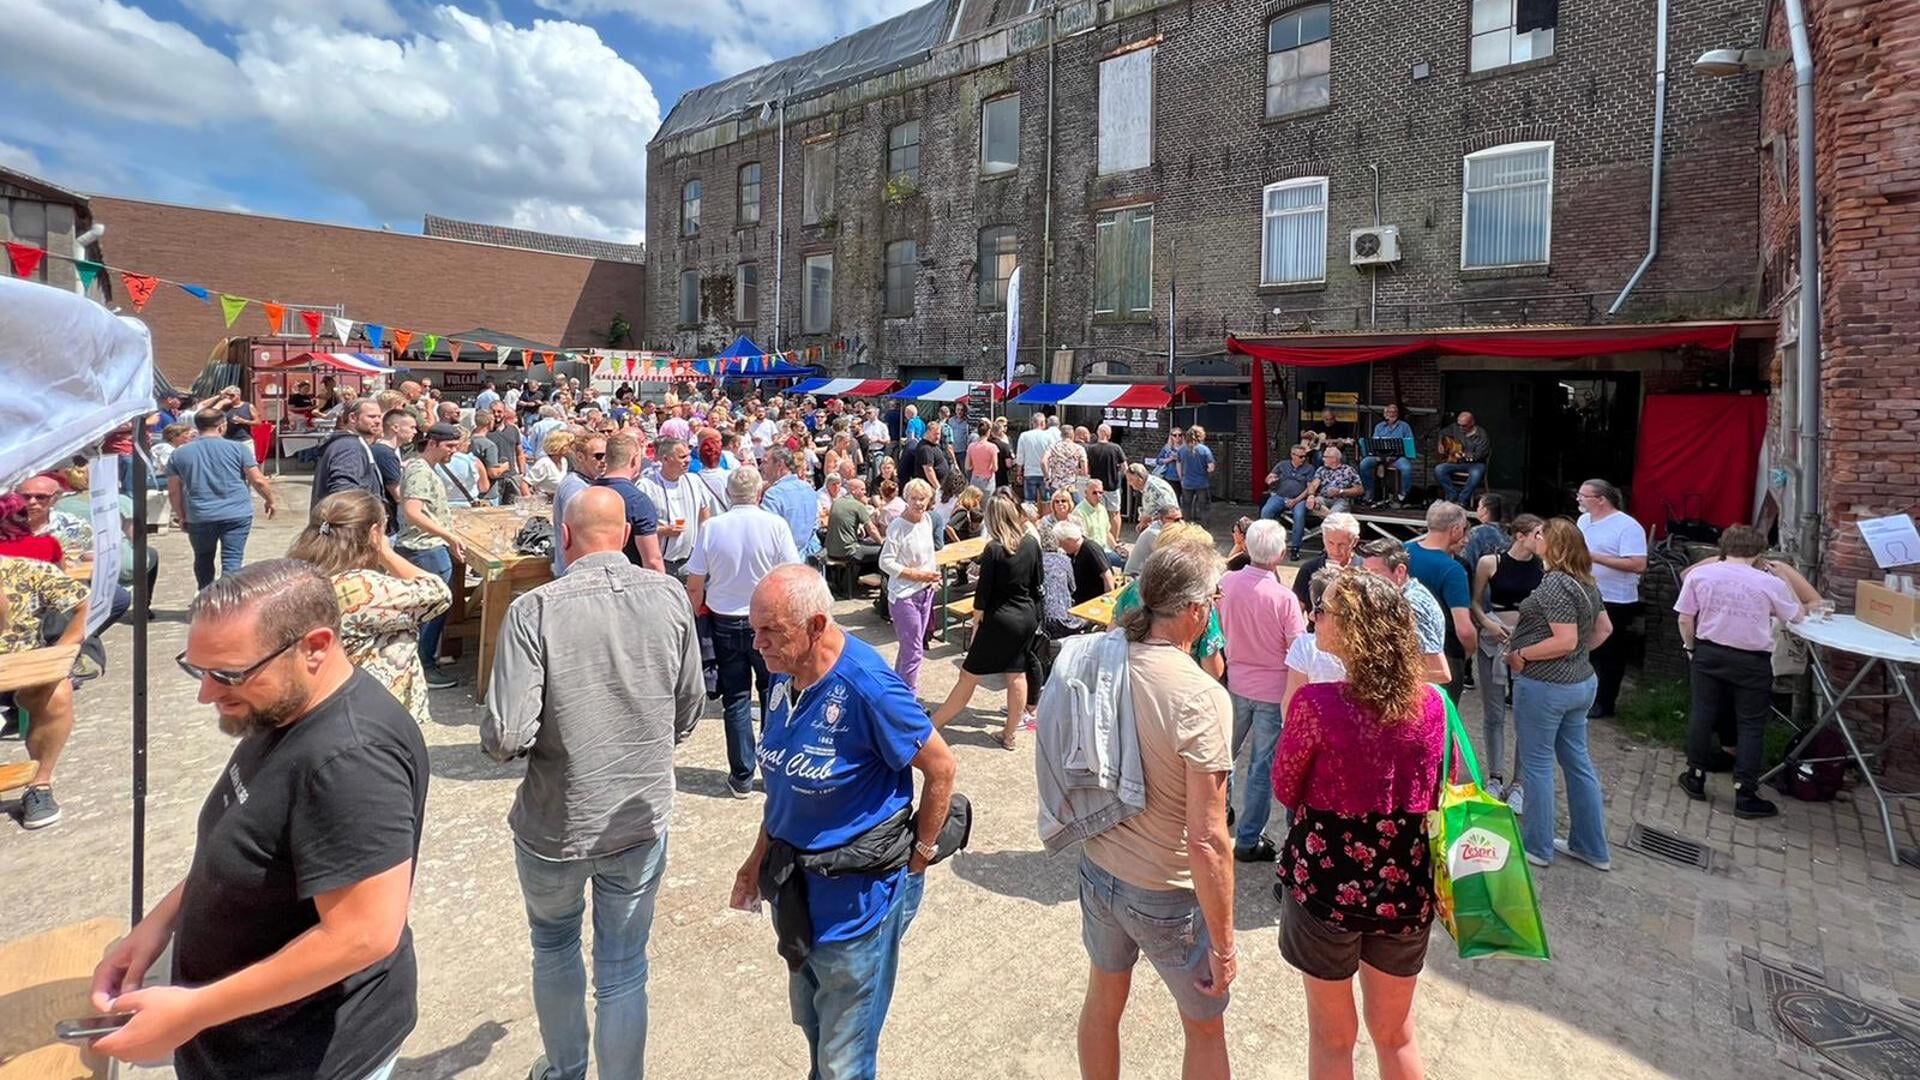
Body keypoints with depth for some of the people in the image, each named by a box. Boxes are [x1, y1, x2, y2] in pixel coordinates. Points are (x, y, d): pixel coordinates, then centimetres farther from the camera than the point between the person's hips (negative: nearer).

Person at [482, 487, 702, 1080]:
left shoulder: (534, 610, -20)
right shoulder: (670, 596, -10)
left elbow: (506, 737, -22)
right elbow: (689, 709, -1)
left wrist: (497, 736, 2)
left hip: (556, 824, -1)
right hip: (643, 816, 1)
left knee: (553, 947, 27)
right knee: (624, 973, 16)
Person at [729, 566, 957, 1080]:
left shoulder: (867, 687, -27)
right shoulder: (785, 675, -3)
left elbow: (941, 768, -18)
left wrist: (918, 857, -11)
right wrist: (761, 854, 13)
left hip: (857, 890, -7)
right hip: (794, 880, 8)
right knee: (809, 1017, 27)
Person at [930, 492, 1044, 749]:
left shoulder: (993, 549, -17)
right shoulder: (1032, 542, -1)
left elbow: (983, 592, -13)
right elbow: (1038, 582, 8)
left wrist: (976, 622, -1)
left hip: (1000, 619, -5)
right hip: (1028, 616, 6)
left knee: (969, 675, 3)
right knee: (1017, 674, 11)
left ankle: (933, 725, 14)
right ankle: (1009, 734, 20)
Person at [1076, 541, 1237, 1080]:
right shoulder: (1200, 697, -28)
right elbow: (1206, 840, -25)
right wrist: (1223, 944, -14)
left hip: (1097, 868, 5)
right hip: (1168, 893, -5)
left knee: (1103, 1001, 27)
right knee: (1204, 1028, 21)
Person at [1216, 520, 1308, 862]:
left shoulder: (1226, 583, -11)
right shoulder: (1284, 598, -23)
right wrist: (1305, 622, 0)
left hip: (1235, 681, 4)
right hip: (1273, 689, -4)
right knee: (1263, 765, 9)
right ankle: (1248, 840, 19)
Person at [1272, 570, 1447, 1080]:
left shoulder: (1317, 703, -21)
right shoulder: (1430, 702, -8)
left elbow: (1285, 792, -7)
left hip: (1327, 882, -4)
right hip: (1406, 886, 4)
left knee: (1332, 1036, 20)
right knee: (1395, 1034, 26)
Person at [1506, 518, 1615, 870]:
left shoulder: (1555, 584, -21)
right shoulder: (1587, 582, 7)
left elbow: (1565, 640, -24)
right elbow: (1604, 628, 17)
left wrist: (1521, 654, -16)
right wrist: (1582, 653, 17)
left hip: (1544, 686, -9)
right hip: (1581, 682, 9)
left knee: (1537, 764, 5)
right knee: (1578, 762, 17)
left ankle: (1536, 846, 17)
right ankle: (1592, 847, 27)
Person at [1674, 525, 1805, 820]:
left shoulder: (1698, 575, -4)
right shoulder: (1770, 583, -7)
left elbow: (1685, 620, -2)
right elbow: (1798, 616, 11)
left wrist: (1691, 647, 13)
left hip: (1709, 653, 2)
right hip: (1751, 661, -2)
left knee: (1702, 714, 12)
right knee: (1750, 725, 6)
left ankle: (1695, 778, 22)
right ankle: (1745, 795, 9)